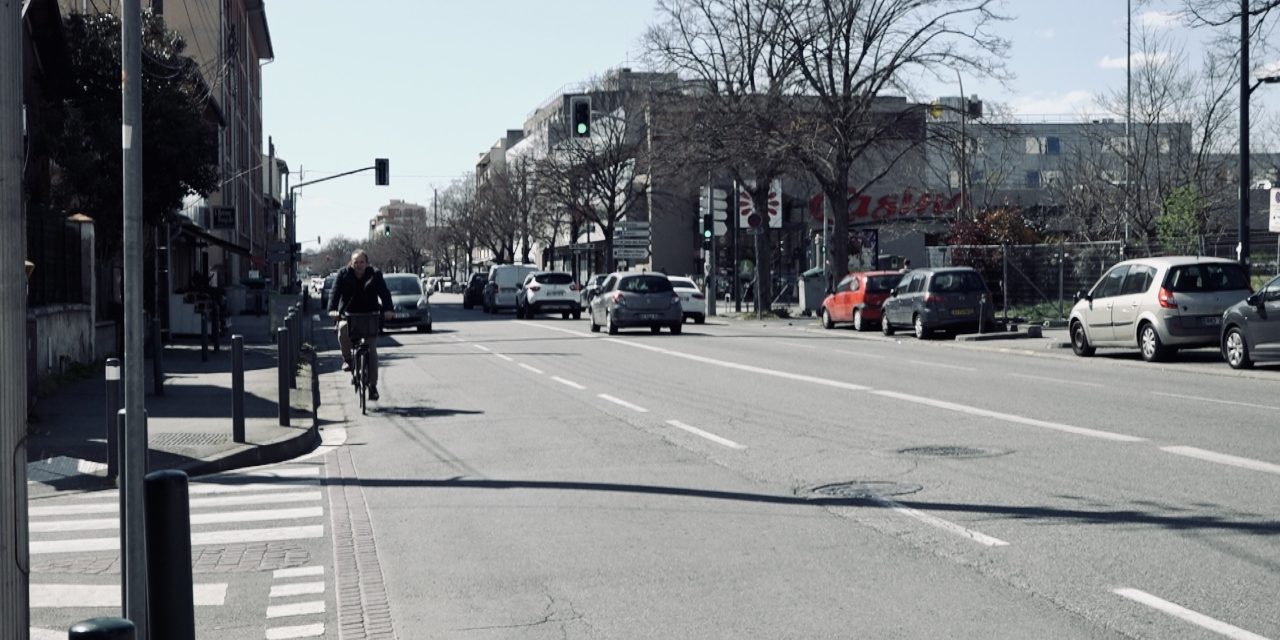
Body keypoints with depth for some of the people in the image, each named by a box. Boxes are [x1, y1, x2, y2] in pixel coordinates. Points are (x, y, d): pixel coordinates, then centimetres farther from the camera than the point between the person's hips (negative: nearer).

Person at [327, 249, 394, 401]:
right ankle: (347, 359, -11)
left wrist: (388, 309, -34)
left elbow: (384, 293, -16)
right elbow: (335, 293, -15)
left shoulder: (375, 274, -5)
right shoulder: (343, 274, -5)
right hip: (348, 314, 0)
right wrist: (332, 309, -34)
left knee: (371, 350, -6)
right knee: (343, 329, -34)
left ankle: (373, 385, 1)